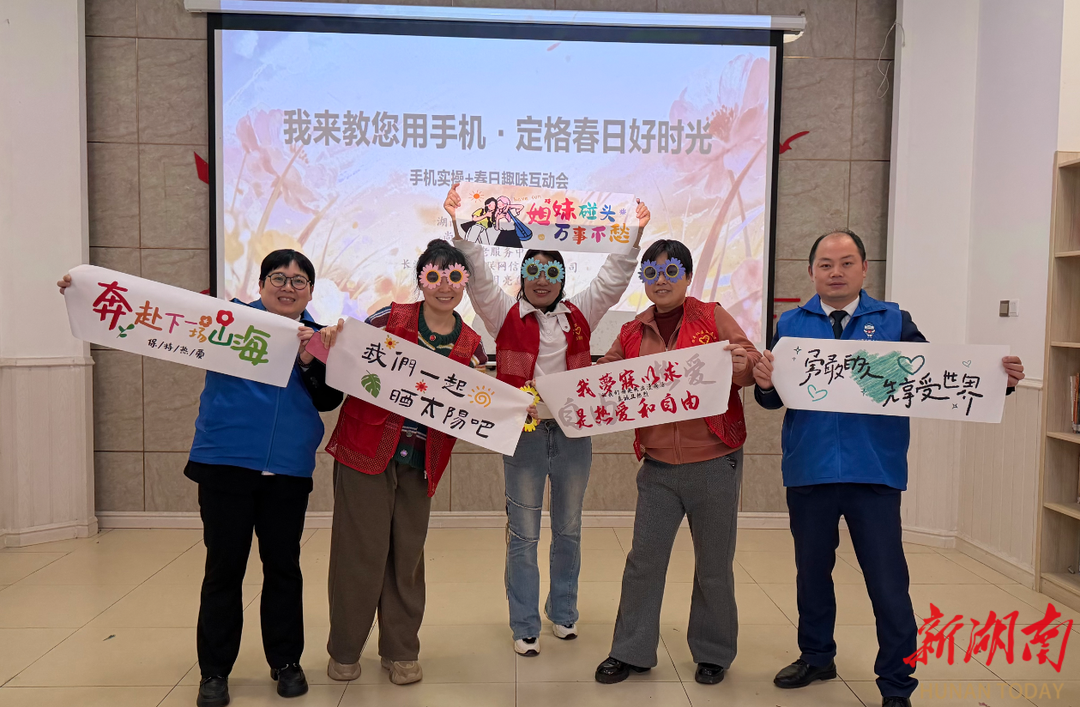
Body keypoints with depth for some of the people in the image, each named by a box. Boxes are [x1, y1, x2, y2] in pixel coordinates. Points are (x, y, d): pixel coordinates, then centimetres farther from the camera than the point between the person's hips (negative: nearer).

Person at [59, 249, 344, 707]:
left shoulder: (319, 339, 7)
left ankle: (286, 661, 26)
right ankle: (214, 670, 21)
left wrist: (309, 360, -18)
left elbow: (329, 401, -1)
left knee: (283, 566, 11)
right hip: (225, 464, -2)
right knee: (223, 567, 6)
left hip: (289, 472, 2)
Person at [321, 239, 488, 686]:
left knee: (408, 556, 10)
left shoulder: (472, 346, 4)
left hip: (420, 461, 3)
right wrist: (331, 344, -20)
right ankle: (344, 650, 23)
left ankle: (400, 651, 27)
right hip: (366, 450, -2)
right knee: (360, 552, 3)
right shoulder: (391, 318, -5)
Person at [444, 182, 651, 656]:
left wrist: (633, 235, -6)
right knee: (523, 534, 5)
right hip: (523, 434, -3)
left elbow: (612, 280, 3)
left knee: (568, 529, 16)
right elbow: (477, 277, -9)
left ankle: (563, 612, 34)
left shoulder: (580, 315, 8)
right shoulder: (505, 315, 1)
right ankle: (524, 626, 18)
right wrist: (462, 227, -19)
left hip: (574, 433, 3)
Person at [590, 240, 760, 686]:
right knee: (643, 559, 8)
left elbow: (752, 363, -3)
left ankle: (713, 653, 29)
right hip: (658, 468, 3)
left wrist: (742, 364, -26)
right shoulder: (633, 334, 7)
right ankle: (631, 652, 23)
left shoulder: (713, 318, -1)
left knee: (714, 563, 10)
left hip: (714, 465, -2)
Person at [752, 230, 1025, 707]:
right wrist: (765, 381, -25)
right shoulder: (791, 325, 3)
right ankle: (816, 656, 38)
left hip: (874, 472, -1)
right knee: (812, 571, 17)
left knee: (887, 581, 2)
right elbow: (772, 400, -3)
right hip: (809, 470, 2)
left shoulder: (893, 322, 3)